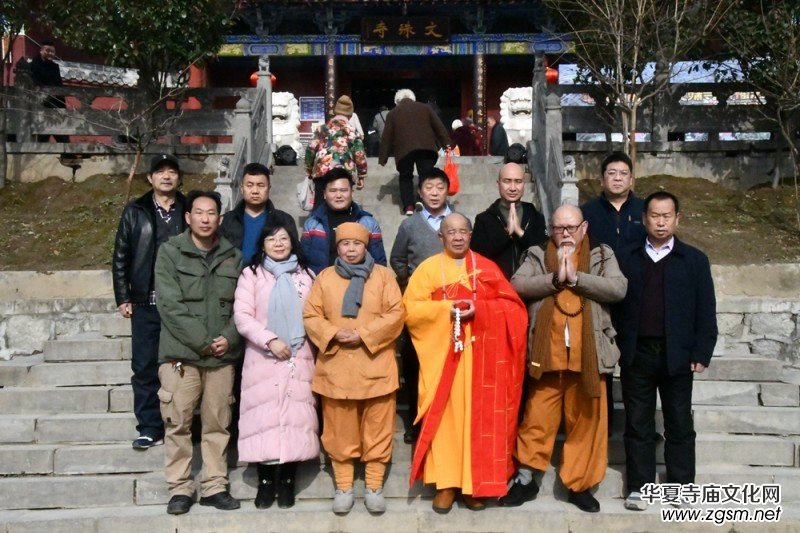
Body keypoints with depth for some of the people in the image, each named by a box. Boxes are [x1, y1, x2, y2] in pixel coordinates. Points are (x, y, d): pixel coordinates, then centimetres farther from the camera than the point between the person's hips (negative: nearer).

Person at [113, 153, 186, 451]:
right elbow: (120, 257, 7)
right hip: (146, 303, 1)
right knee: (144, 367, 3)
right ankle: (149, 428, 12)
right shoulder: (135, 212, 7)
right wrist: (123, 298, 2)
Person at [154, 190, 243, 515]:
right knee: (178, 424, 1)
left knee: (217, 424, 8)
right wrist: (203, 341, -13)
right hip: (181, 353, -3)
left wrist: (229, 338, -9)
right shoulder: (170, 252, 0)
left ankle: (215, 487, 17)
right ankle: (180, 489, 12)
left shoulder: (233, 257, 10)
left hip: (222, 355, 3)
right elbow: (170, 306, -9)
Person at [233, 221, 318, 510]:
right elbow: (241, 316, -6)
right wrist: (271, 340, -14)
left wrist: (303, 341, -3)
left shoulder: (305, 275, 11)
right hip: (263, 358, -1)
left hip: (298, 358, 2)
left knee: (294, 417, 0)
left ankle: (287, 481, 10)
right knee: (263, 417, -2)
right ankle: (266, 481, 9)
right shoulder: (251, 274, 3)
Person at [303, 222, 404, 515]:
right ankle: (343, 488, 18)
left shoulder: (383, 274, 5)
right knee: (340, 432, 7)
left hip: (375, 367, -1)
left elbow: (396, 314, -3)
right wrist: (335, 334, -13)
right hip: (336, 367, 1)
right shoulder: (325, 277, 9)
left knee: (377, 430, 4)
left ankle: (374, 488, 15)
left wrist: (364, 335, -13)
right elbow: (311, 316, 4)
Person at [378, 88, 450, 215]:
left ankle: (408, 206, 1)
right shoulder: (425, 108, 16)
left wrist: (383, 158, 12)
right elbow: (439, 127, 12)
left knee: (405, 177, 12)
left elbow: (386, 137, 10)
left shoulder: (393, 113, 13)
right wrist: (447, 144, 13)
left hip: (403, 150, 0)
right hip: (425, 147, 0)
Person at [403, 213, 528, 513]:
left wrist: (479, 309, -13)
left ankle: (475, 483, 11)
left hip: (480, 356, 1)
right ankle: (445, 484, 6)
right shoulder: (428, 268, 6)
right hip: (443, 355, -1)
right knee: (444, 416, -2)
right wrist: (446, 309, -15)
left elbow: (512, 306, 3)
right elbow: (411, 309, -2)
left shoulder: (487, 268, 9)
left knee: (479, 417, 2)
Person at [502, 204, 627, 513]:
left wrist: (576, 277, -13)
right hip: (546, 355, 0)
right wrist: (555, 279, -16)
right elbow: (517, 285, -6)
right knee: (537, 419, 7)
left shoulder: (602, 256, 10)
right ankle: (525, 479, 22)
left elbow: (618, 288, -7)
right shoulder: (537, 256, 10)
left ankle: (580, 485, 23)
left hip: (587, 357, 0)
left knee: (587, 422, 8)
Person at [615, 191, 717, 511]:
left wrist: (701, 354, -4)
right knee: (638, 425, 6)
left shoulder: (694, 260, 5)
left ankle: (681, 488, 18)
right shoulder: (626, 259, 7)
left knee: (679, 426, 8)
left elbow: (705, 312, 3)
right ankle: (639, 487, 14)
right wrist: (617, 350, -3)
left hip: (677, 357, 0)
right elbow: (615, 305, 4)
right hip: (636, 354, 1)